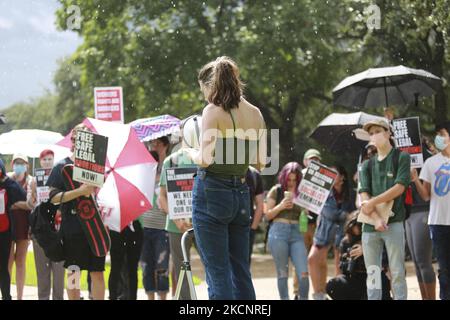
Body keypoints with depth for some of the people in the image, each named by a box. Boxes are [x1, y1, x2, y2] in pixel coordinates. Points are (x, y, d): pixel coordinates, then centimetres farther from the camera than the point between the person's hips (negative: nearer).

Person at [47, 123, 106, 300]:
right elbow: (53, 197, -10)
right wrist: (79, 191, -22)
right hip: (72, 229, -4)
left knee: (97, 272, 2)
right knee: (74, 273, 1)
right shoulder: (62, 166, 0)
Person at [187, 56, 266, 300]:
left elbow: (205, 159, -18)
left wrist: (190, 151, 2)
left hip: (211, 192, -6)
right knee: (241, 271, 11)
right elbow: (260, 162, 13)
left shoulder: (213, 111, -10)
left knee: (217, 271, -3)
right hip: (241, 193, 6)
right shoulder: (255, 113, 9)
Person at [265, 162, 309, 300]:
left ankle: (304, 299, -2)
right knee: (282, 272, 2)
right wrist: (281, 206, -9)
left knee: (303, 272, -10)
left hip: (296, 233, 2)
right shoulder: (276, 191, 6)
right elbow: (268, 215, 6)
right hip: (279, 231, -2)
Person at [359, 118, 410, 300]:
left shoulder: (401, 158, 5)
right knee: (372, 273, 3)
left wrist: (373, 202, -9)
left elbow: (399, 188, -7)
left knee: (397, 273, -6)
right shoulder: (367, 165, 16)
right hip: (370, 225, 4)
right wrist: (376, 218, -13)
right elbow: (364, 196, 3)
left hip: (394, 223, -4)